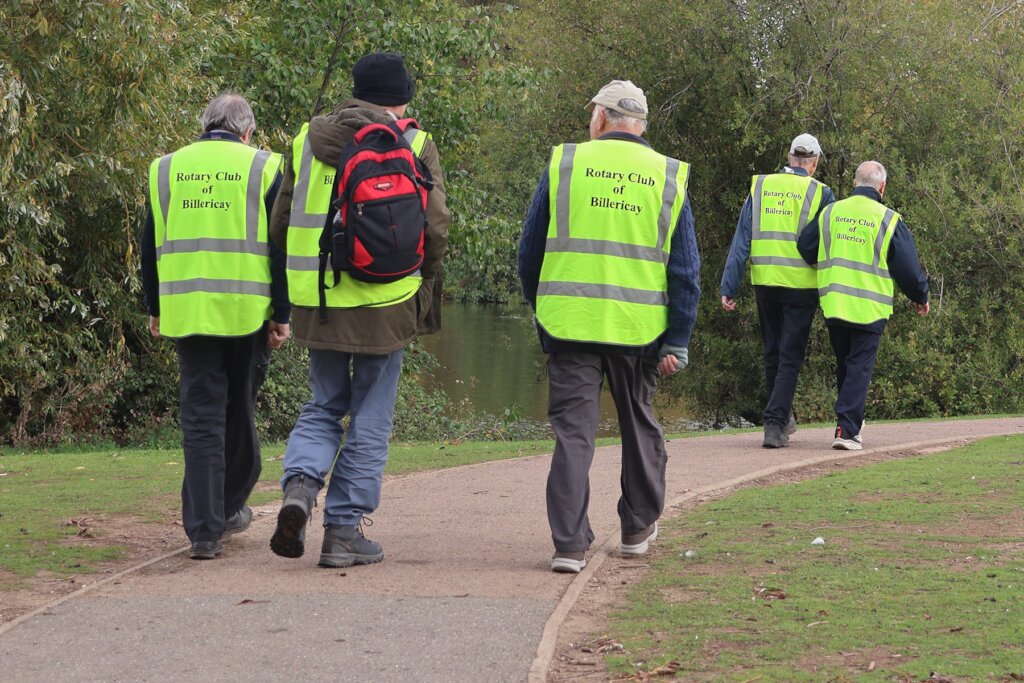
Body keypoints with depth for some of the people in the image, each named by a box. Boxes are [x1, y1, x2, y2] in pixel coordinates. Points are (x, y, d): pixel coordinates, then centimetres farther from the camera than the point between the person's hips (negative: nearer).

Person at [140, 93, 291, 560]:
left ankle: (204, 530, -6)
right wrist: (282, 314, 2)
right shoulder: (262, 168, 1)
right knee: (239, 410, 16)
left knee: (200, 417, 1)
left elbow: (151, 246, 12)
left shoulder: (166, 169, 9)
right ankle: (229, 507, 30)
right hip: (247, 312, -1)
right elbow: (280, 247, -2)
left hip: (186, 311, 1)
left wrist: (155, 309, 20)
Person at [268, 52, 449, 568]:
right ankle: (345, 529, 7)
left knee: (324, 405, 18)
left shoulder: (308, 139, 6)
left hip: (317, 302, 3)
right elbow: (435, 228, -7)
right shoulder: (414, 146, -4)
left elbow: (280, 225, 7)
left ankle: (300, 483, -8)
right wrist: (423, 281, 11)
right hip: (385, 305, -3)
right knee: (369, 417, 7)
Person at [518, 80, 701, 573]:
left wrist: (540, 307, 22)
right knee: (639, 425, 19)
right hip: (639, 329, 1)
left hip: (569, 323, -1)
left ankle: (569, 544, -6)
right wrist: (677, 343, 4)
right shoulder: (668, 178, 3)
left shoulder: (564, 165, 0)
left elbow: (529, 250, 6)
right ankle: (638, 528, 31)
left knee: (572, 431, 1)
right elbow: (686, 270, 1)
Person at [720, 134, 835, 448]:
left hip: (764, 283, 3)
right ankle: (775, 424, -8)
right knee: (790, 357, 2)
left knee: (772, 353, 18)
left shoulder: (759, 187, 5)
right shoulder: (820, 193, -3)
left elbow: (741, 241, 3)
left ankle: (783, 418, 30)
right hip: (802, 286, -3)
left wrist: (729, 287, 3)